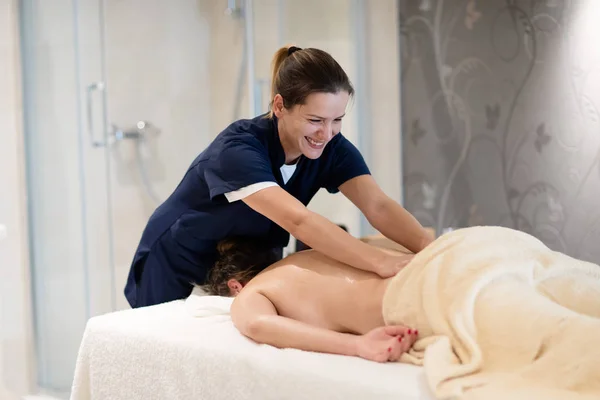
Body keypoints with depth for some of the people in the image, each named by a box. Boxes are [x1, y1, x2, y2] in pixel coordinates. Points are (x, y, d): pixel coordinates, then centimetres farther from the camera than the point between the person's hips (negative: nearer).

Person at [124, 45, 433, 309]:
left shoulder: (331, 148, -17)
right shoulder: (238, 148, -35)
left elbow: (378, 206, -30)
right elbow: (297, 220, -50)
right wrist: (382, 263, -61)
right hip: (179, 276, -5)